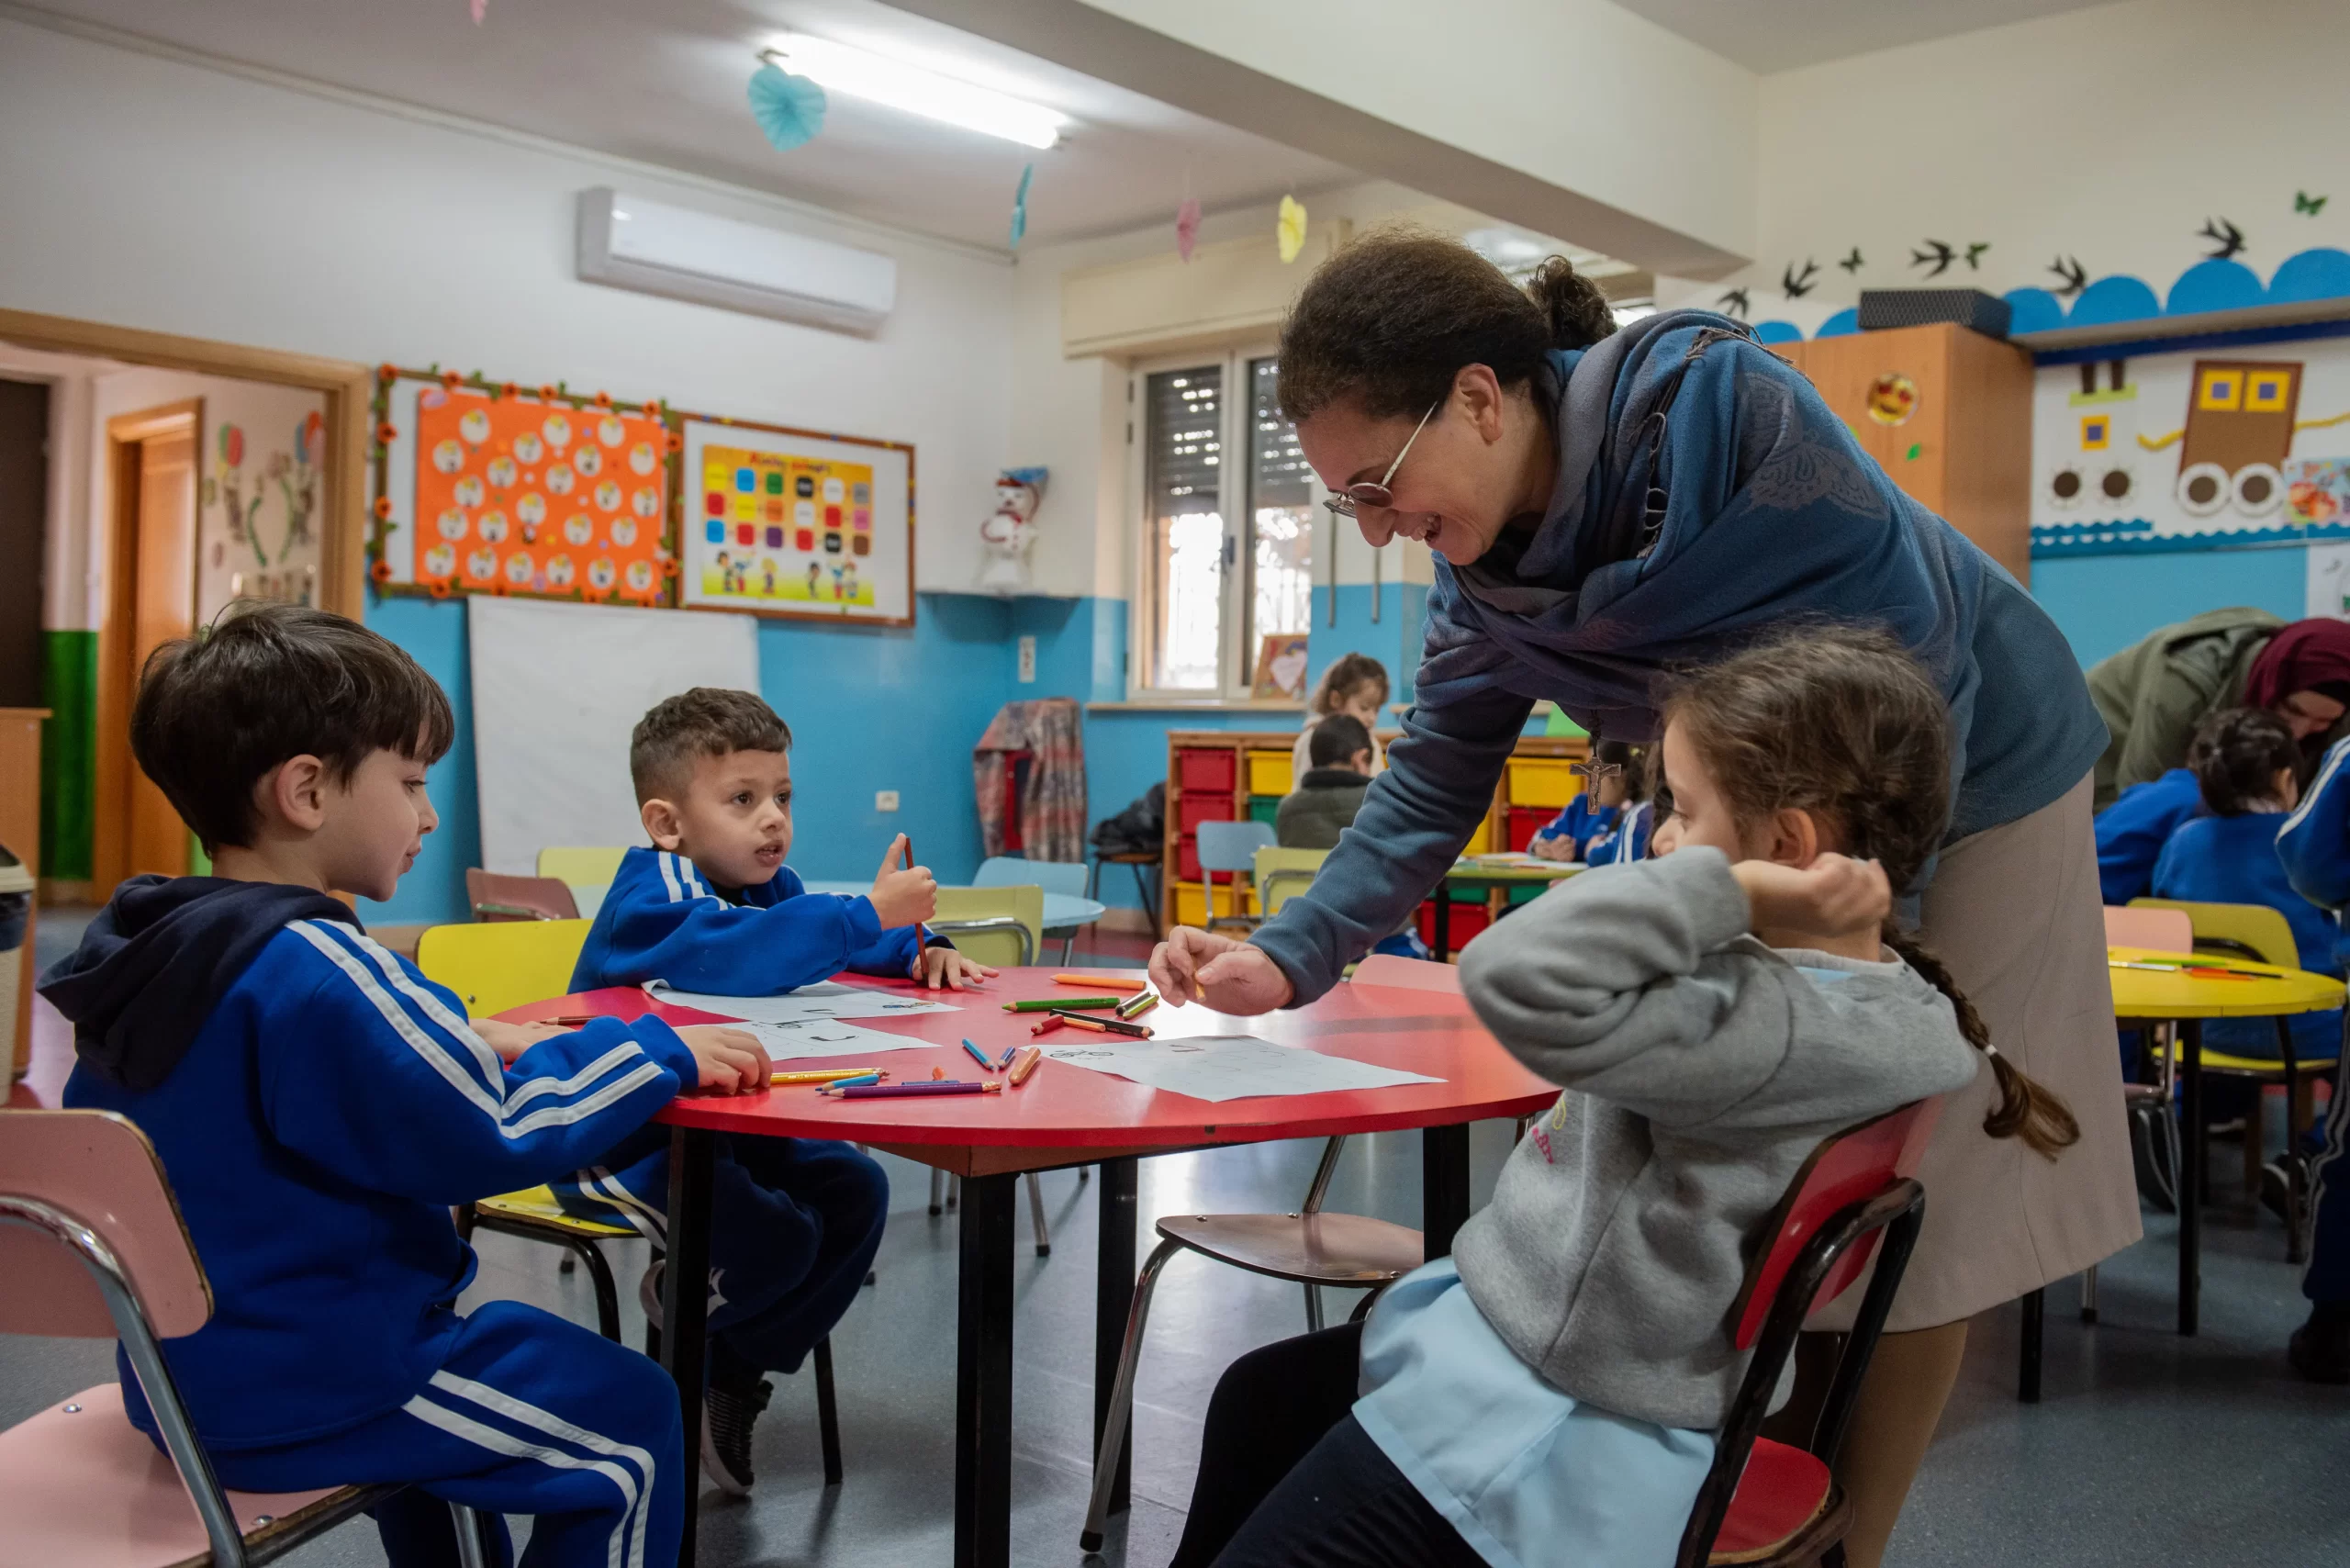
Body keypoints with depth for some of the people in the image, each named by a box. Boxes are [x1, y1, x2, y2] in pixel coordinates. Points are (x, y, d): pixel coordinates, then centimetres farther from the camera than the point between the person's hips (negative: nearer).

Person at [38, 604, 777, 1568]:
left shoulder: (150, 951, 2)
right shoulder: (318, 974, -27)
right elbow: (493, 1132, -25)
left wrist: (468, 1045, 5)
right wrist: (665, 1053, -14)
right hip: (305, 1393, -9)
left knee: (449, 1337, 34)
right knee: (630, 1423, 1)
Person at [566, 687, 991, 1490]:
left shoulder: (767, 887, 5)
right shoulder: (652, 901, -24)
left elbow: (849, 946, 20)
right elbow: (731, 955, -46)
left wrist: (920, 952, -3)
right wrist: (870, 914, -45)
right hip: (624, 1146, -9)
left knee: (857, 1192, -1)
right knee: (781, 1238, -29)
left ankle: (732, 1372, 10)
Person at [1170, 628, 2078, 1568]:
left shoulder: (1783, 1022, -33)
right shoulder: (1847, 985, -3)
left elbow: (1521, 980, -43)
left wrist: (1729, 887, -37)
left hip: (1554, 1433, -10)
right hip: (1549, 1341, 10)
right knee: (1256, 1400, 29)